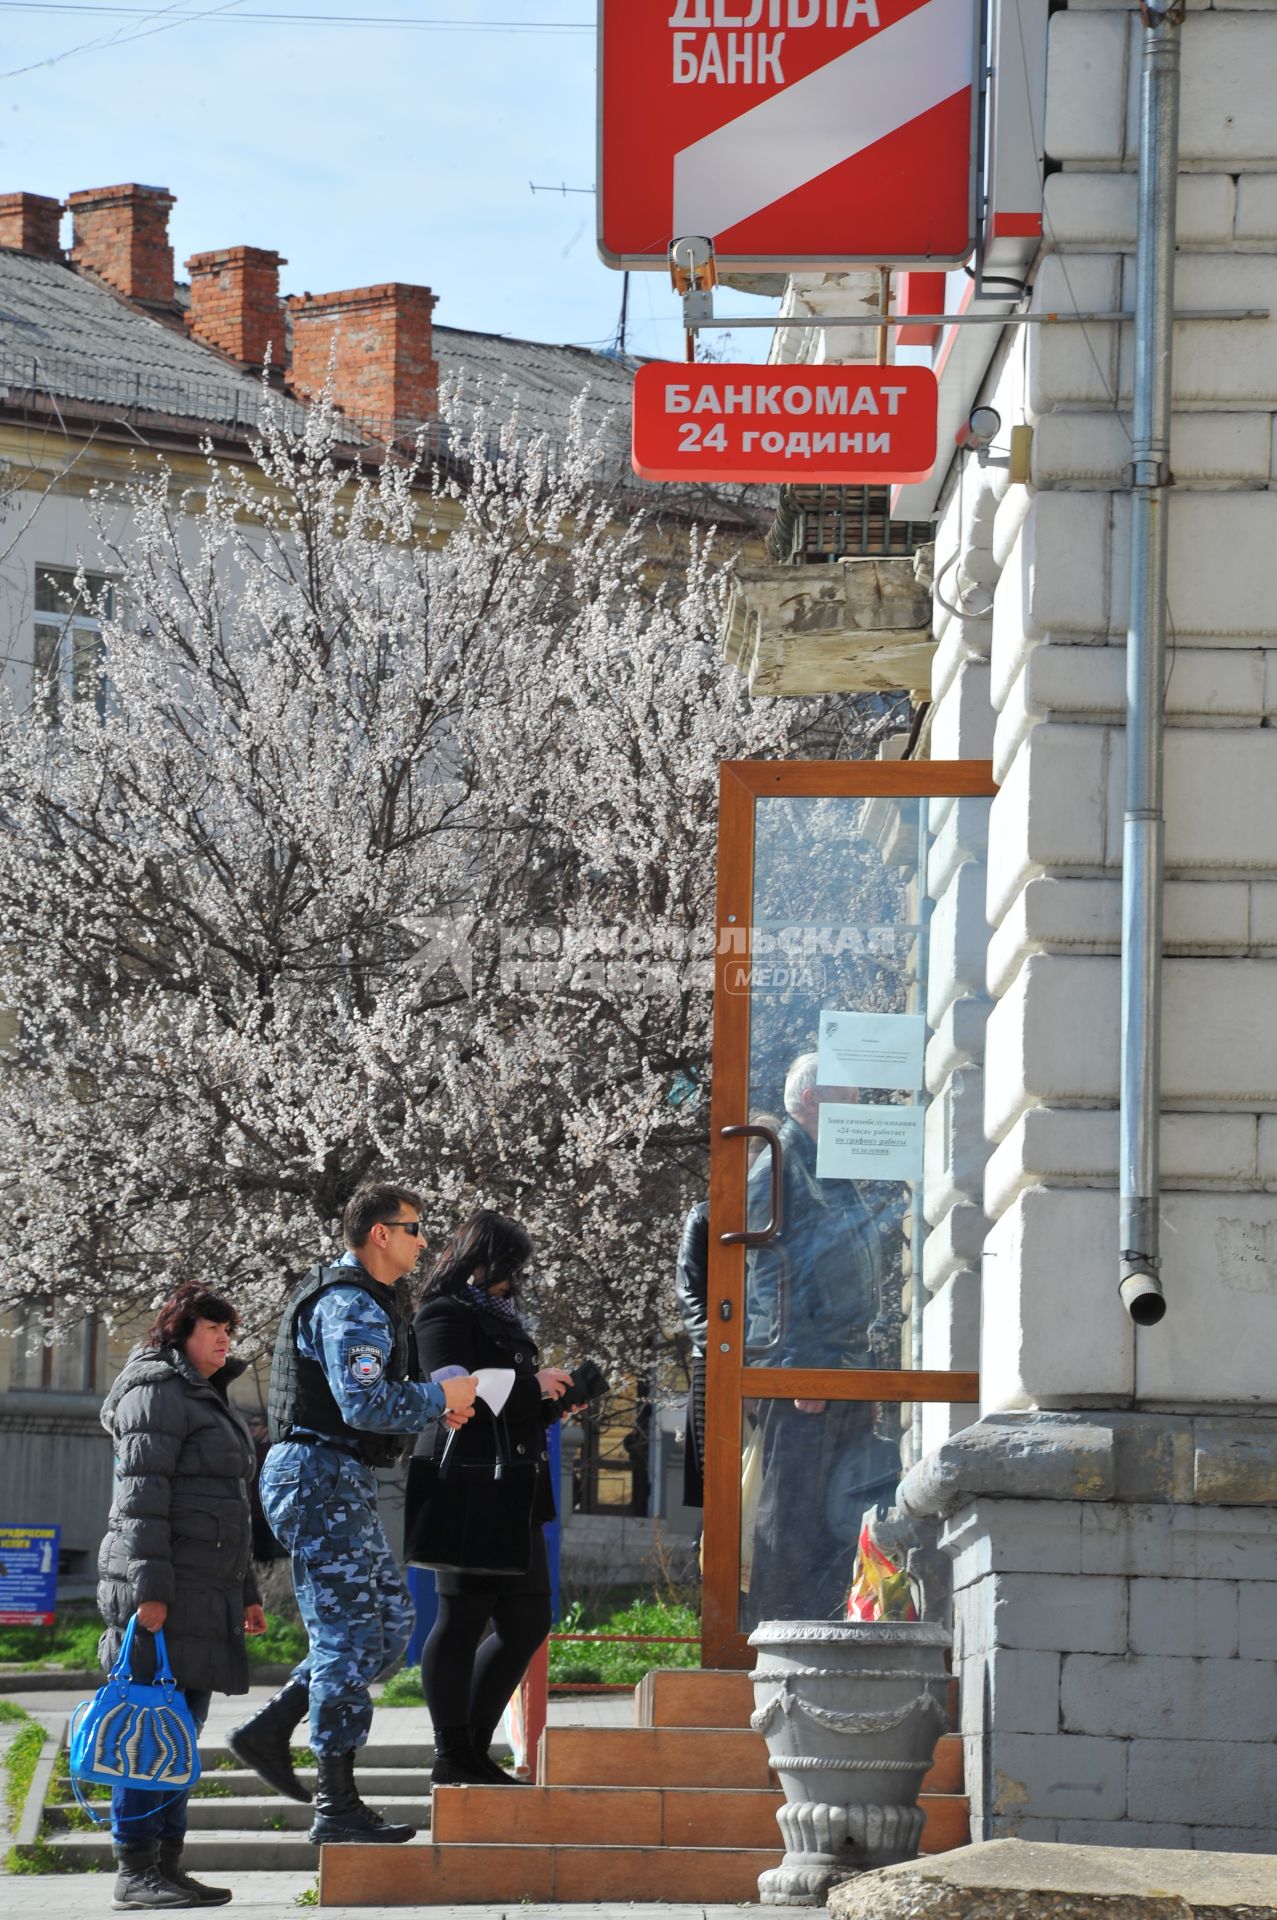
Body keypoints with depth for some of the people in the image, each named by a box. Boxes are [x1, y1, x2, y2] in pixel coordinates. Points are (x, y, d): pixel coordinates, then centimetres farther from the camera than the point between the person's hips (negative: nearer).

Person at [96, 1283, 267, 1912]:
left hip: (206, 1590, 10)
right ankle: (134, 1872, -11)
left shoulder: (208, 1401, 24)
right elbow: (143, 1497, -15)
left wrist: (246, 1592, 26)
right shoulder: (157, 1394, -6)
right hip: (163, 1588, -10)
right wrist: (150, 1590, -21)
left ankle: (166, 1865, 10)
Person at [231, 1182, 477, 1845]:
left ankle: (268, 1731, 13)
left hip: (338, 1483, 11)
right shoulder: (351, 1306, -15)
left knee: (391, 1617, 12)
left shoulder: (359, 1300, 19)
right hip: (321, 1475, -11)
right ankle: (337, 1805, -6)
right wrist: (439, 1397, -12)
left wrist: (431, 1404, 11)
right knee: (350, 1632, -8)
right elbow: (366, 1405, -25)